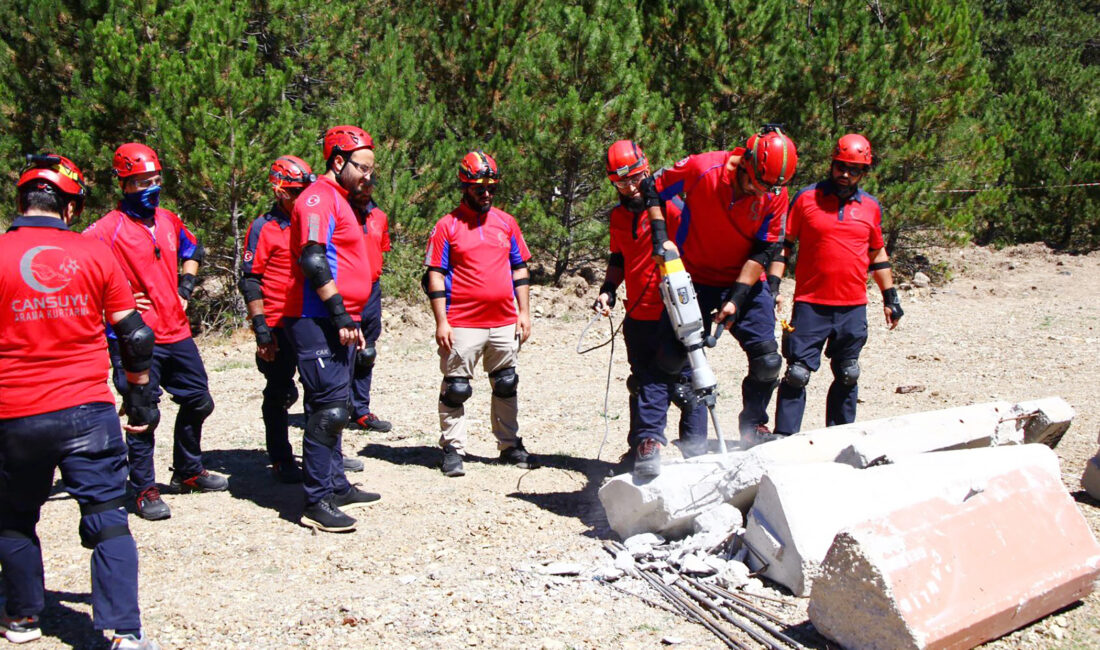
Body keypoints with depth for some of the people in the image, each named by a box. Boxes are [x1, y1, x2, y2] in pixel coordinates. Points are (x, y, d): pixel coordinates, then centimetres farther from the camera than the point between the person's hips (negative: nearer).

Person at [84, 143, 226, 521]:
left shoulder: (169, 221, 10)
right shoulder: (108, 229, -12)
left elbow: (192, 252, 29)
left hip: (177, 333, 7)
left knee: (198, 402, 15)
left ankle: (188, 472, 33)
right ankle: (144, 489, 10)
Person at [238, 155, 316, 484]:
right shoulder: (263, 228, -5)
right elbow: (249, 280, -8)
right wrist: (261, 329, -14)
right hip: (279, 328, -6)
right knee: (279, 394, 4)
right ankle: (281, 462, 14)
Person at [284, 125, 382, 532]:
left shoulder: (338, 200, 21)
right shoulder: (319, 198, -11)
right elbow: (313, 261, -22)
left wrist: (350, 320, 22)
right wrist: (341, 315, -23)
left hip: (336, 324, 11)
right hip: (318, 322, -11)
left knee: (332, 408, 16)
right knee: (329, 410, -11)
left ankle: (335, 486, 26)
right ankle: (317, 503, -7)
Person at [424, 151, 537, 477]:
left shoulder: (507, 223, 11)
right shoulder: (447, 226, -2)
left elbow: (520, 269, 14)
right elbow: (435, 276, -4)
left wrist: (524, 311, 7)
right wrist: (441, 322, -10)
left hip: (504, 322, 4)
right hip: (462, 325, -4)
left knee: (506, 387, 13)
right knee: (455, 389, 1)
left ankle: (510, 445, 24)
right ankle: (452, 449, 11)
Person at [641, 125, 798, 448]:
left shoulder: (775, 196, -13)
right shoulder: (702, 169, -21)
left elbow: (762, 252, -9)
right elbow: (653, 189, -6)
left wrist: (736, 298, -16)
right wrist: (660, 236, -17)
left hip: (744, 281, 2)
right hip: (695, 282, -1)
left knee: (767, 361, -7)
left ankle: (754, 425, 18)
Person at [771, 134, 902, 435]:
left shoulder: (871, 206, 10)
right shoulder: (806, 198, 1)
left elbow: (877, 253, 21)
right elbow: (784, 244, 4)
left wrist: (890, 297, 18)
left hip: (853, 308, 3)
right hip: (810, 305, -3)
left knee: (847, 376, 11)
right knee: (797, 373, -5)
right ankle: (784, 438, 0)